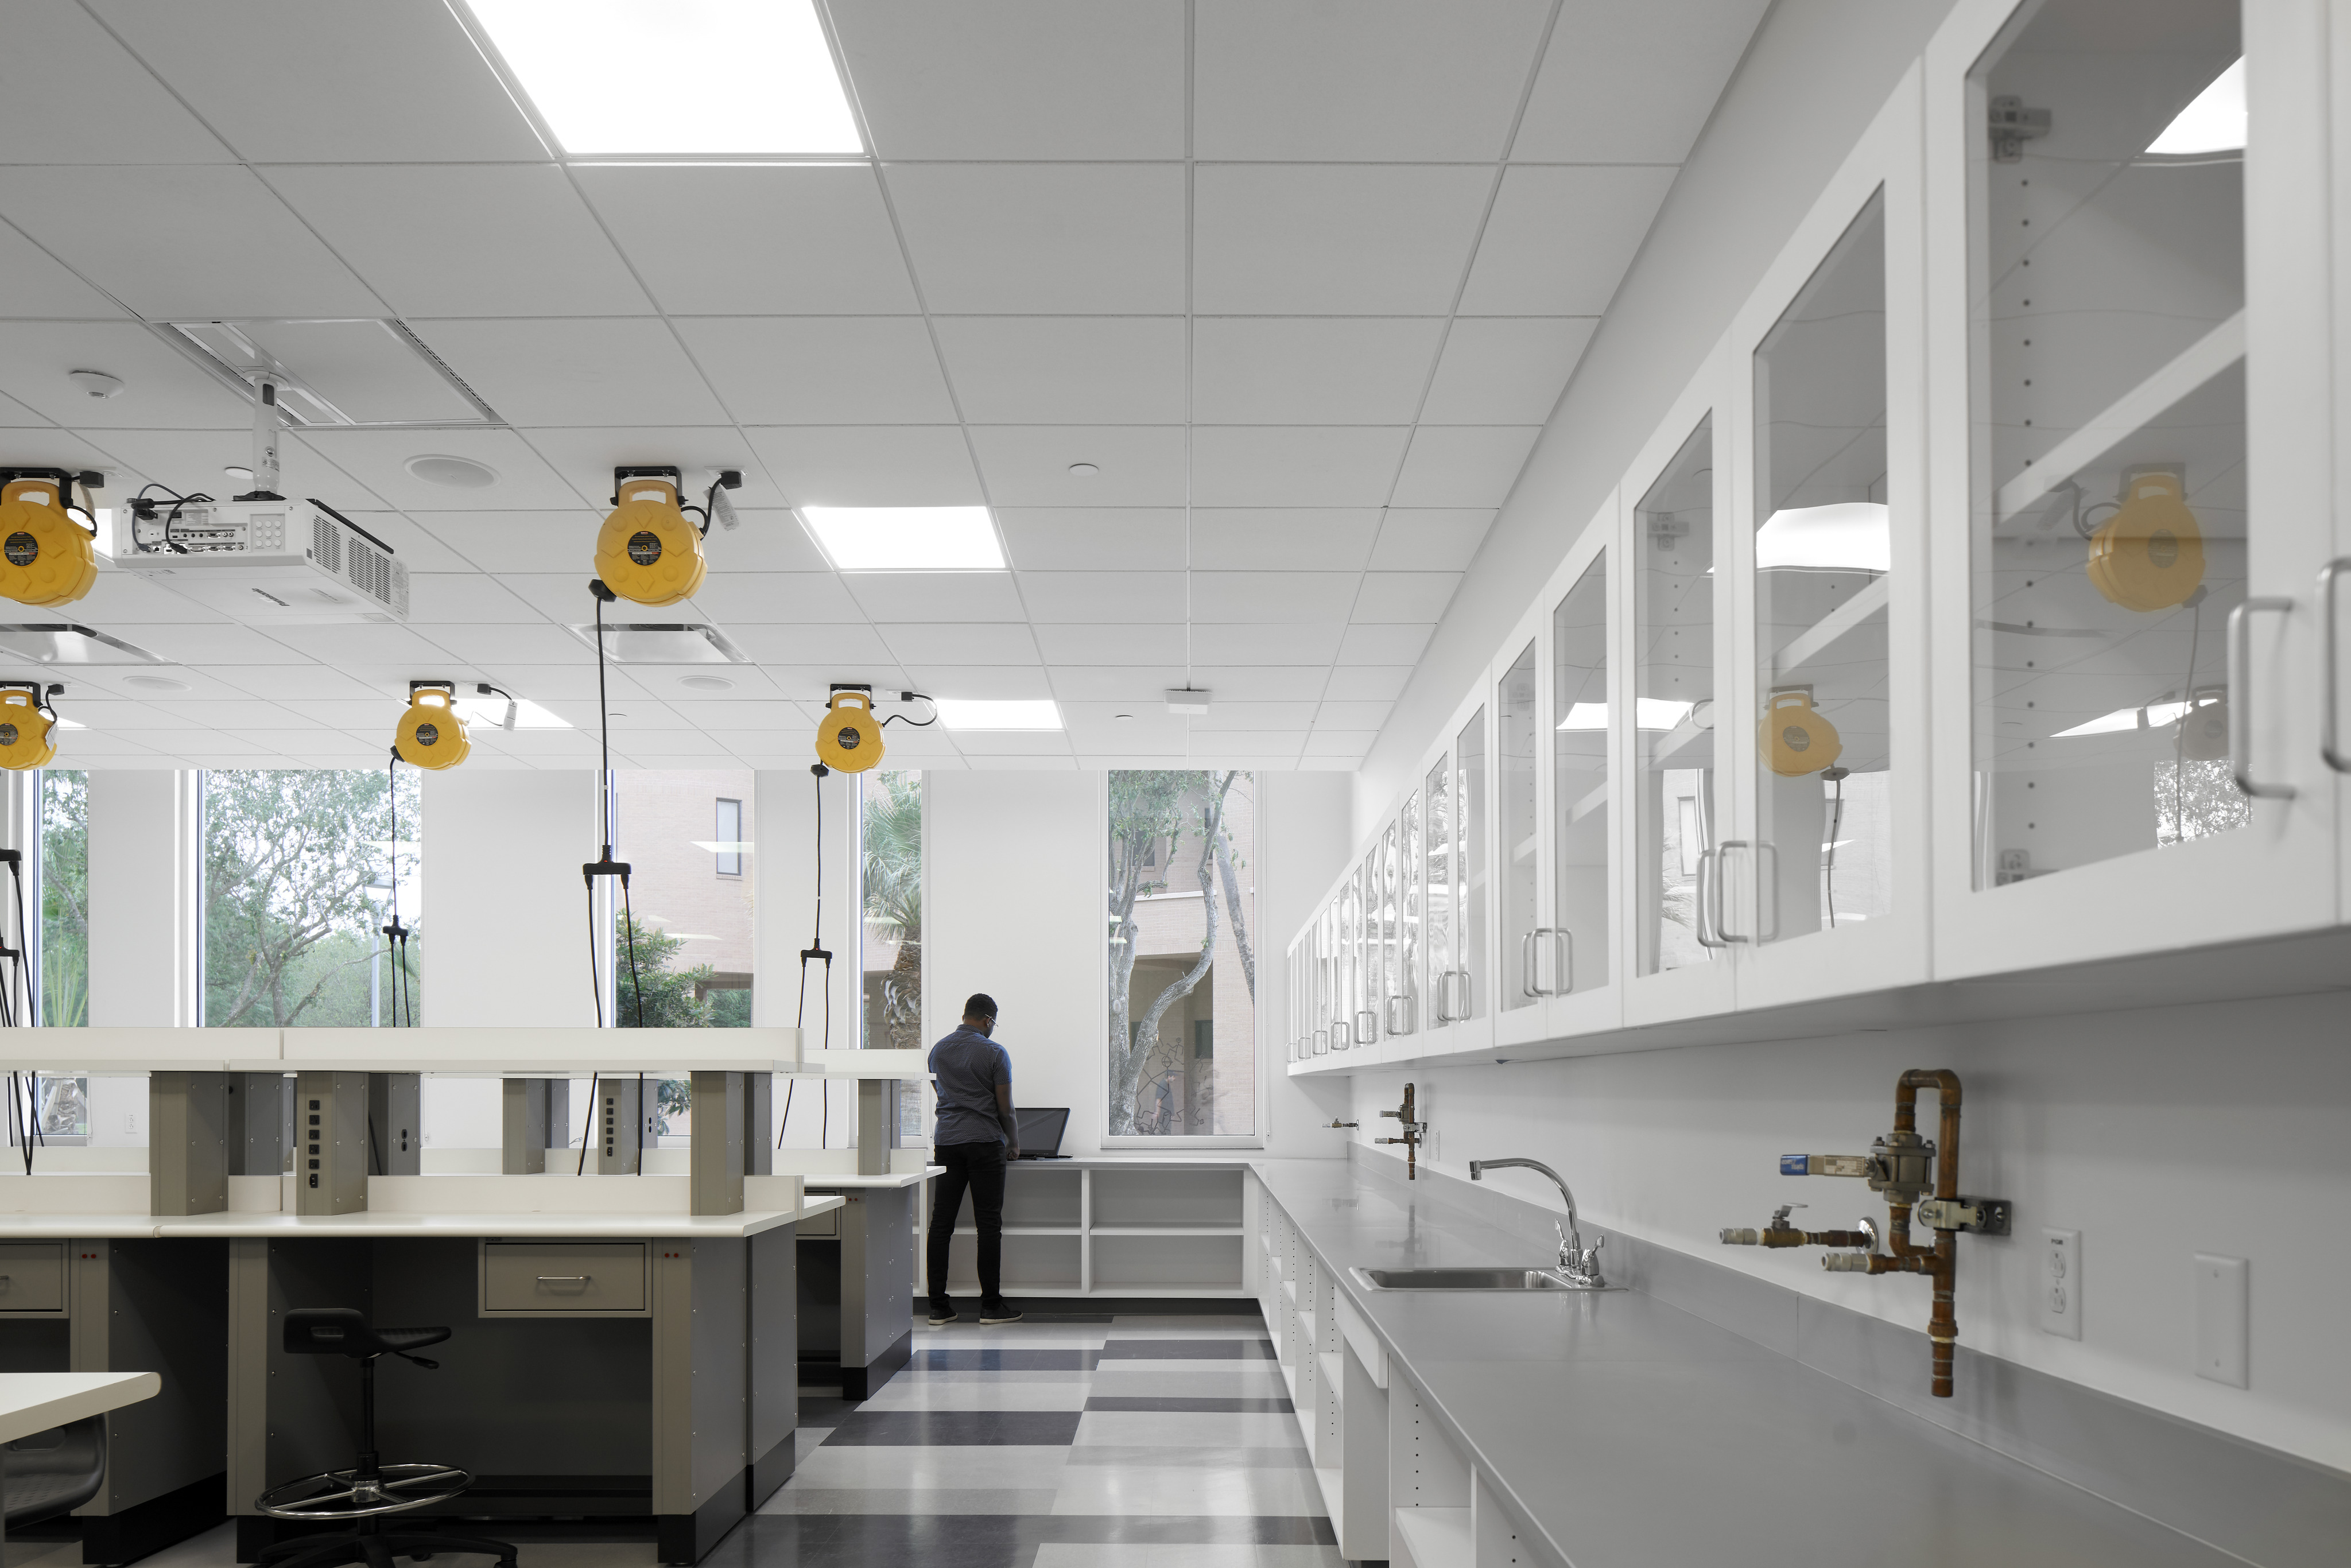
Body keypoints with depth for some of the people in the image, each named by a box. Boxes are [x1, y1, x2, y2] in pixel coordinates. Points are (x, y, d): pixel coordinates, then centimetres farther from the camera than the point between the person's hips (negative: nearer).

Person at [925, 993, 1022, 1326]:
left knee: (941, 1223, 3)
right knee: (989, 1224, 0)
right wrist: (1014, 1143, 12)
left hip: (946, 1140, 5)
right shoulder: (994, 1052, -5)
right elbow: (1005, 1107, -5)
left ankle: (938, 1306, 2)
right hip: (985, 1141, -5)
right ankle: (991, 1305, 1)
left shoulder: (938, 1050, 10)